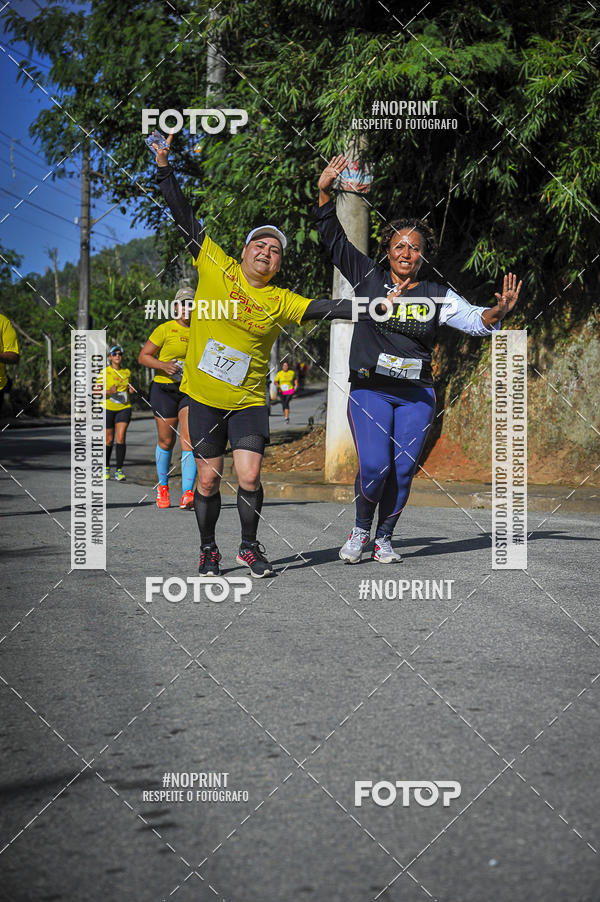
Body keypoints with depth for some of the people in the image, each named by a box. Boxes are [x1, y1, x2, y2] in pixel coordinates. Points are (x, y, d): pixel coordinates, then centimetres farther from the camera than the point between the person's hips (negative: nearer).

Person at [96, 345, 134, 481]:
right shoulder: (104, 372, -5)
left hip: (124, 408, 2)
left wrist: (130, 390, 0)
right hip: (108, 408, -2)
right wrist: (108, 392, -22)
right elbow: (96, 390, -5)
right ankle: (106, 467, 26)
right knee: (109, 440, 5)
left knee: (120, 438, -12)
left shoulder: (127, 372, 7)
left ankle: (119, 470, -9)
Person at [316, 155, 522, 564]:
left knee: (403, 470, -3)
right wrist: (325, 193, -7)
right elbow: (334, 238, 3)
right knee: (374, 466, -15)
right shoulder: (368, 278, 4)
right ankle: (361, 529, 10)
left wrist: (498, 312, -24)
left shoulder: (436, 296, 5)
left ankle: (384, 537, 17)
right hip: (370, 389, -2)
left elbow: (475, 320, -2)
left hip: (417, 395, 2)